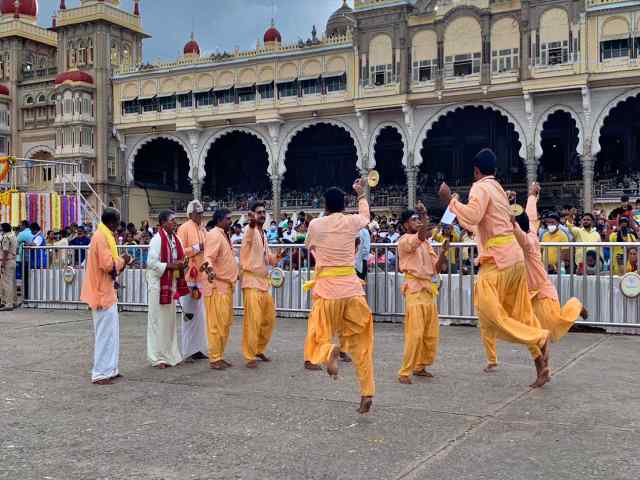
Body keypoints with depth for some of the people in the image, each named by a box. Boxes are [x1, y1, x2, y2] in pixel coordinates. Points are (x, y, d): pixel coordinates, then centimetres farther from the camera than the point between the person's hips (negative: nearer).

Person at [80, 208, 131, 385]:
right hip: (103, 293, -10)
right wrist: (122, 260, -9)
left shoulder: (104, 236, 13)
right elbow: (108, 264, -24)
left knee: (110, 333, 15)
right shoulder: (102, 237, -18)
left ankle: (110, 369, 22)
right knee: (105, 334, -4)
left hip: (106, 292, 10)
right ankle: (100, 373, 2)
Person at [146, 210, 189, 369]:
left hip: (172, 283, 8)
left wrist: (180, 264, -2)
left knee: (170, 319, 13)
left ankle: (170, 354, 22)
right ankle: (157, 357, 8)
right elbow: (151, 262, -18)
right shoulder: (157, 239, -14)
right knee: (158, 320, 0)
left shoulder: (175, 238, 9)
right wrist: (170, 266, -19)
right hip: (159, 284, -8)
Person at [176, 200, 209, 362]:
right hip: (189, 277, -8)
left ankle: (199, 349, 17)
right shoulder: (184, 228, -7)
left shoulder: (202, 230, 16)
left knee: (201, 314, 10)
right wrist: (197, 248, -17)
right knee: (190, 314, -5)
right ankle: (188, 351, 3)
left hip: (202, 276, 8)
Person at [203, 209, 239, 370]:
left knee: (225, 323, 13)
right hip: (217, 286, -10)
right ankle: (214, 359, 0)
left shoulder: (224, 235, 17)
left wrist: (236, 273, 36)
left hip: (226, 285, 10)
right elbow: (208, 257, -24)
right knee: (217, 324, -6)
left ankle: (220, 356, 20)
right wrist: (210, 270, -43)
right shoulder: (214, 235, -13)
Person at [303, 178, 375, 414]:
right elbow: (366, 215, 27)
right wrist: (361, 193, 43)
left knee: (320, 337, 10)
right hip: (352, 286, 2)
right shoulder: (352, 222, 2)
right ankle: (367, 392, 6)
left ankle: (329, 351, -24)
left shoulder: (315, 224, -3)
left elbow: (309, 246, 20)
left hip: (327, 288, -2)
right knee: (360, 344, 10)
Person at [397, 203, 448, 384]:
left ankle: (420, 366, 21)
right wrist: (424, 216, -38)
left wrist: (443, 252, -2)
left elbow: (437, 268, 13)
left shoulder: (426, 243, 18)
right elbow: (419, 237, -28)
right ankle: (405, 372, -6)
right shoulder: (404, 240, -4)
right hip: (414, 289, -7)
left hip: (429, 289, 7)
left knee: (431, 334, 7)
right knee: (415, 333, -13)